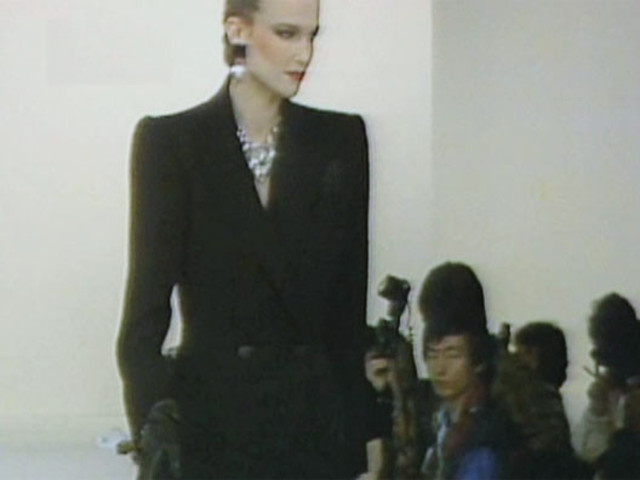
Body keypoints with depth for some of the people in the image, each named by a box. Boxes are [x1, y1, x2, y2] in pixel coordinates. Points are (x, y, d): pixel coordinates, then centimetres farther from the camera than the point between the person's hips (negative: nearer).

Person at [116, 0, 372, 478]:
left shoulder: (340, 139, 7)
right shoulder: (171, 142, -1)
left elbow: (350, 308, 8)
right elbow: (144, 316, -4)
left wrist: (359, 437, 2)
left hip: (318, 420, 2)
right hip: (213, 421, -2)